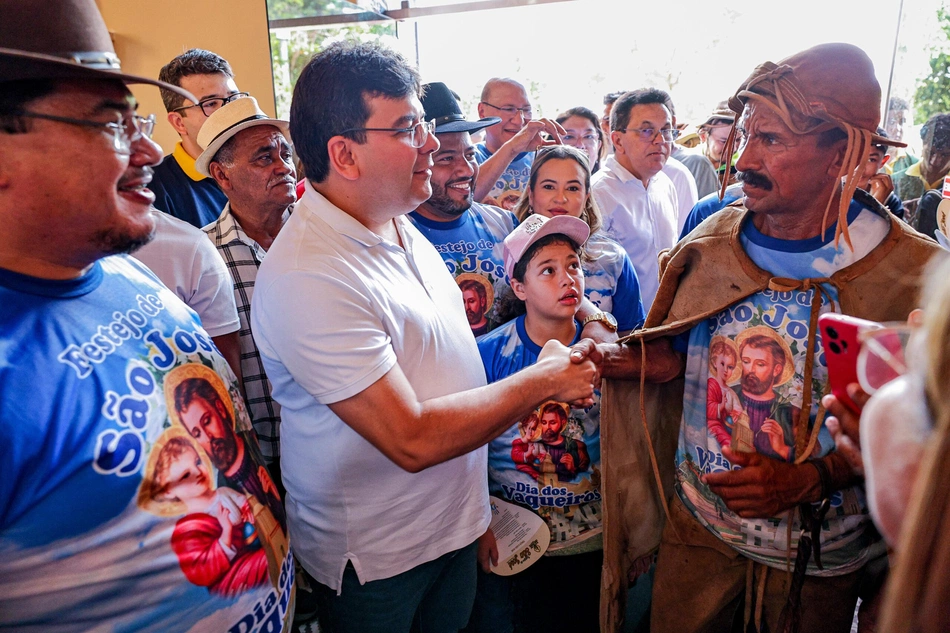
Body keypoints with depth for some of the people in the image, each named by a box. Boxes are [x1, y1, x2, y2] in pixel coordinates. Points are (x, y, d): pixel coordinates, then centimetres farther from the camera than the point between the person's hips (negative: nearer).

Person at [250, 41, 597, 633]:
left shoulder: (398, 226, 1)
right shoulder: (309, 277, -29)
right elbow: (413, 440, -30)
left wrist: (560, 370, 3)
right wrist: (545, 380, -20)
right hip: (375, 556, -7)